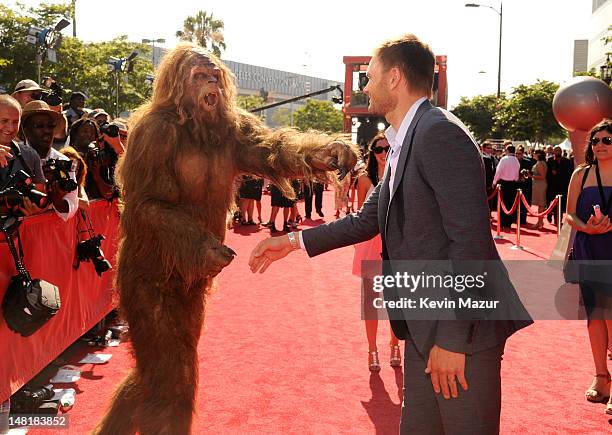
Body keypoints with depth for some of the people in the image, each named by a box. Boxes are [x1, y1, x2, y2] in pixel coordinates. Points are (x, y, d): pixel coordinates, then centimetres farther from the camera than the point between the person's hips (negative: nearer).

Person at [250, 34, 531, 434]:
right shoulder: (405, 143, 14)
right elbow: (367, 220, 22)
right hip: (424, 328, 9)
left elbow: (471, 241, -22)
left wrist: (452, 339, -21)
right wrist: (294, 242, 18)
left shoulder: (440, 133, -16)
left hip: (461, 329, -9)